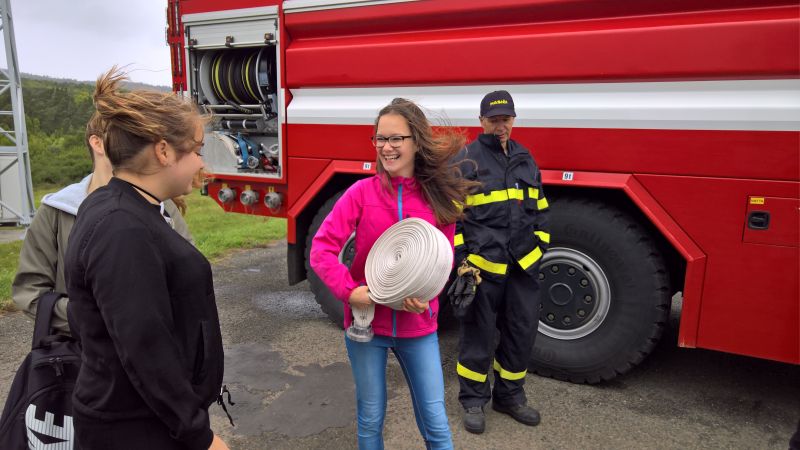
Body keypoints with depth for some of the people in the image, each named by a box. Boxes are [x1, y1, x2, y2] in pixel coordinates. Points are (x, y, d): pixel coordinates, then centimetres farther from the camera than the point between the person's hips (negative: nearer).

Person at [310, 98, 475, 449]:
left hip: (418, 326, 1)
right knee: (371, 418, 15)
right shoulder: (362, 192, -9)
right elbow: (322, 248, -10)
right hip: (366, 322, -1)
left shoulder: (440, 196, -3)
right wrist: (348, 290, -23)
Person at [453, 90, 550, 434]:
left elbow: (539, 208, 20)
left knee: (522, 332, 13)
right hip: (482, 264, -5)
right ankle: (473, 399, 24)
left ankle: (509, 395, 32)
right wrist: (458, 258, -11)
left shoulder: (525, 159, 13)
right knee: (478, 335, 6)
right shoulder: (466, 160, -5)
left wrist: (539, 246, 12)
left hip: (523, 264, 6)